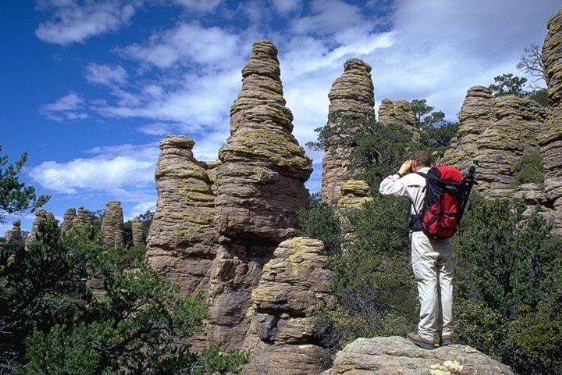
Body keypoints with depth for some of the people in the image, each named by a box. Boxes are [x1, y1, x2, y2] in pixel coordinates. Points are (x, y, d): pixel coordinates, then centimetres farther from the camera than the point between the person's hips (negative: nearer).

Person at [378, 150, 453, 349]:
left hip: (423, 236, -5)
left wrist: (400, 173, 15)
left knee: (428, 284, -6)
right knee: (445, 283, 8)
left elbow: (384, 189, 6)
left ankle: (426, 335, -2)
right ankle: (446, 333, 15)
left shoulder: (411, 179, -3)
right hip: (444, 237, 5)